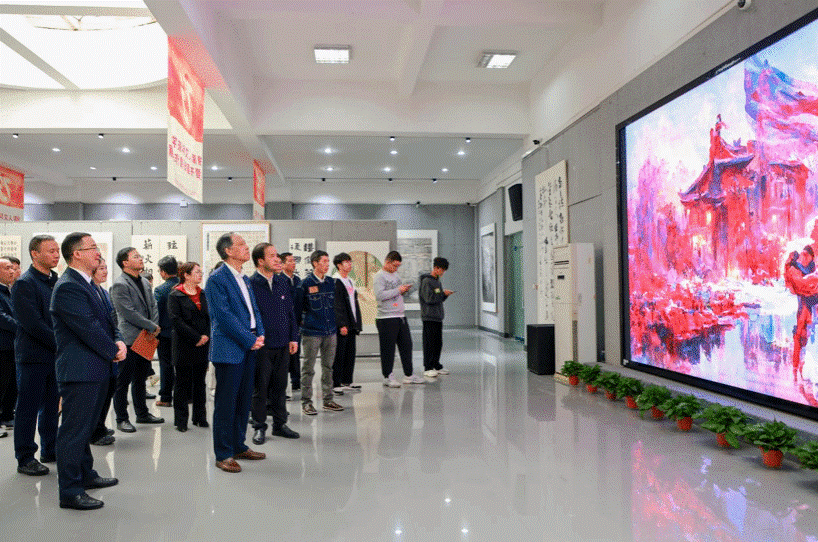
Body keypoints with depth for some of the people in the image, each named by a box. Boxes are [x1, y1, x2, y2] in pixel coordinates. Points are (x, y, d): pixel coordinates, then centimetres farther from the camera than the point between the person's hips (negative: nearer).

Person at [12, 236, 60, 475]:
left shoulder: (57, 282, 11)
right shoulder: (24, 284, -12)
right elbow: (32, 324, -18)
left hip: (55, 354, 7)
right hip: (34, 355, -7)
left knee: (51, 406, 15)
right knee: (28, 409, 3)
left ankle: (50, 450, 27)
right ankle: (25, 459, 14)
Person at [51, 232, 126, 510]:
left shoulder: (88, 285, 15)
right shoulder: (68, 287, -18)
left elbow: (106, 320, 16)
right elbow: (89, 329, -21)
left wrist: (119, 341, -3)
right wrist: (113, 352, -10)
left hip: (96, 370, 10)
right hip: (79, 371, -10)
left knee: (86, 427, 21)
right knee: (74, 431, -2)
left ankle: (85, 474, 36)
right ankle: (70, 492, 7)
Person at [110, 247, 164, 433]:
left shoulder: (145, 282, 14)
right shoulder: (119, 285, -12)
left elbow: (153, 306, 14)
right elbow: (129, 313, -17)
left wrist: (154, 326, -3)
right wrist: (152, 326, -13)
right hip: (130, 339, -8)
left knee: (140, 379, 17)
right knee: (123, 381, 2)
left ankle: (142, 413, 28)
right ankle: (122, 419, 11)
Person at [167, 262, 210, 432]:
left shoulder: (203, 294, 12)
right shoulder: (175, 295, -4)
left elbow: (209, 316, 13)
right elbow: (176, 320, -12)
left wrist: (206, 336, -4)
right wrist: (196, 337, -15)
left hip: (202, 346, 5)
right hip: (184, 346, -5)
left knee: (200, 382, 9)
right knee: (182, 382, 2)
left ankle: (200, 417, 18)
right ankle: (181, 420, 11)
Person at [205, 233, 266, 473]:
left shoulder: (244, 279, 15)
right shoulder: (217, 279, -11)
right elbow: (224, 315, -17)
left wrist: (260, 334, 2)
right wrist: (250, 340, -15)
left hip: (248, 348, 8)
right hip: (229, 349, -8)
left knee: (243, 400, 14)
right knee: (226, 403, 0)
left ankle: (239, 446, 26)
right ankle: (223, 454, 10)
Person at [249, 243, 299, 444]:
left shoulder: (283, 282, 8)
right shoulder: (250, 284, -9)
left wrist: (293, 337, 9)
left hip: (282, 344, 5)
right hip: (261, 345, -5)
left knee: (280, 386, 13)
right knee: (260, 388, 6)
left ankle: (280, 424, 26)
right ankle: (259, 427, 19)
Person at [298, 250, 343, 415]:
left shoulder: (331, 282, 9)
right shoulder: (306, 283, -7)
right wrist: (302, 321, -2)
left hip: (330, 331, 5)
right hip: (311, 332, -5)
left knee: (328, 367, 11)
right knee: (308, 368, 1)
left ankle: (328, 399, 21)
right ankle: (306, 402, 10)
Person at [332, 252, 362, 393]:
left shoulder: (350, 281, 18)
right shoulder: (336, 282, -10)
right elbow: (337, 306, -15)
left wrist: (357, 322, 16)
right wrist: (342, 325, -19)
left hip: (352, 324, 9)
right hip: (342, 325, -9)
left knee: (350, 353, 12)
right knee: (339, 354, -4)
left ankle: (347, 381, 22)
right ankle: (335, 383, 2)